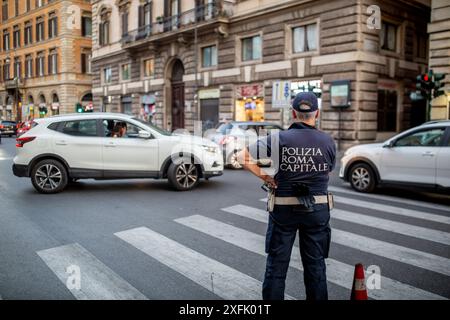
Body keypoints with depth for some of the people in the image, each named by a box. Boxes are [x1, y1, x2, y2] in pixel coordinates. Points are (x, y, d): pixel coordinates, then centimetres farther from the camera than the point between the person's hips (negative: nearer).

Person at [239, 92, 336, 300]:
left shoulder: (279, 139, -11)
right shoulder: (328, 141, -6)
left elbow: (243, 157, -14)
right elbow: (328, 171, 9)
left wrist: (265, 177, -6)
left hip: (283, 209, -1)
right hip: (318, 210, 2)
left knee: (276, 265, 11)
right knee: (315, 265, 15)